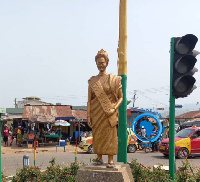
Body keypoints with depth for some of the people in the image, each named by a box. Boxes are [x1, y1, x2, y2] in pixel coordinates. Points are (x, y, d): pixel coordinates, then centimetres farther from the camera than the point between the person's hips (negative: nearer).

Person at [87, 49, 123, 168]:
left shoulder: (114, 79, 2)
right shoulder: (92, 81, 7)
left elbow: (121, 97, 2)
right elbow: (89, 100, 7)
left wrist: (114, 108, -13)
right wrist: (88, 116, 1)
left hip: (109, 113, -2)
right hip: (96, 113, 2)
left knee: (110, 135, -3)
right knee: (97, 135, 4)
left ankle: (111, 160, 2)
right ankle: (99, 158, 15)